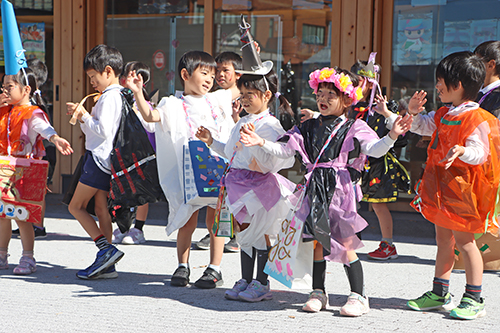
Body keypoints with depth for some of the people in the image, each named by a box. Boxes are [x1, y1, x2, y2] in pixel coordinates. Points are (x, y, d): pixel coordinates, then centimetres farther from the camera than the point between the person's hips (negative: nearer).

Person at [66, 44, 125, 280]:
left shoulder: (109, 97, -14)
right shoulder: (118, 96, 18)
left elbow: (104, 130, -23)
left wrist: (85, 116, -10)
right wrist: (81, 116, 9)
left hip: (99, 158, -10)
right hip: (105, 160, 10)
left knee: (76, 206, -3)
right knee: (101, 209, 7)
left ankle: (106, 249, -12)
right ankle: (106, 265, 6)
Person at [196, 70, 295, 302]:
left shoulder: (269, 125, -14)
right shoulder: (243, 122, 13)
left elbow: (272, 161, -23)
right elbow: (231, 153, 23)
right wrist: (211, 142, 17)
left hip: (260, 185, -8)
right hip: (240, 185, 8)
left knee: (260, 233, 0)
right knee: (245, 232, 14)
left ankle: (262, 283, 10)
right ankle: (245, 280, 23)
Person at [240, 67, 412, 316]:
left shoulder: (354, 128, -1)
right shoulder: (309, 128, 11)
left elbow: (374, 150, -14)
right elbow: (284, 149, 11)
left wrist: (391, 136, -31)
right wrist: (262, 143, -2)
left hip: (341, 190, -4)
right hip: (316, 191, 4)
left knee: (345, 244, -3)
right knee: (317, 242, 9)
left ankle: (358, 296, 7)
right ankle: (318, 293, 21)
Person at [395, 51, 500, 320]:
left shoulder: (476, 118, -15)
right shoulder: (444, 115, 11)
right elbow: (421, 126, 26)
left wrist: (462, 151, -43)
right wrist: (414, 112, 7)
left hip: (461, 187, -8)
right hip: (441, 186, 9)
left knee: (463, 241, -3)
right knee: (443, 240, 15)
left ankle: (474, 300, 6)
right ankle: (439, 294, 25)